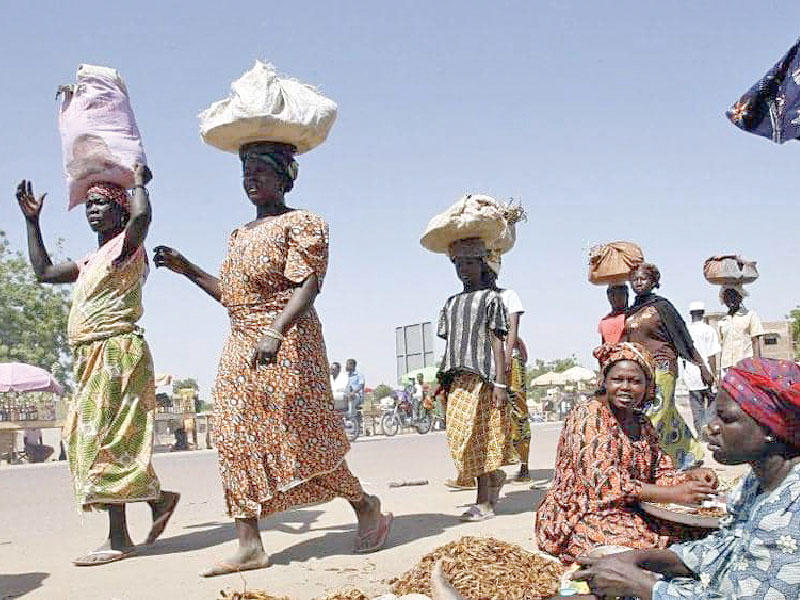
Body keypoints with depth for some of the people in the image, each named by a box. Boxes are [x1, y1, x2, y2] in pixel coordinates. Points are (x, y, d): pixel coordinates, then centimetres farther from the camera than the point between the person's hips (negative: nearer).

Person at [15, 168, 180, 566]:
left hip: (116, 351, -10)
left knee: (104, 440, -11)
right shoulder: (90, 262, 22)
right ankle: (159, 498, 21)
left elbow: (141, 216, -27)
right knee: (92, 440, 12)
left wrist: (138, 181, -9)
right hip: (92, 358, 10)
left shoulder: (125, 247, -5)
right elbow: (43, 270, 30)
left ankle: (118, 539, -8)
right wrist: (32, 221, 29)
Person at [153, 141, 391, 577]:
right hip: (241, 345, 8)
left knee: (303, 435, -6)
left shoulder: (300, 223, -3)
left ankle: (367, 509, 15)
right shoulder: (241, 235, 21)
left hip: (286, 343, -8)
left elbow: (307, 285, -15)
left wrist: (275, 332, -29)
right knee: (237, 441, 1)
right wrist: (186, 269, 18)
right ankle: (249, 545, 3)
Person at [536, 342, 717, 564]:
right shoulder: (587, 415, -12)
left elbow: (660, 474, 13)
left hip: (630, 513, 7)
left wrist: (690, 477, -9)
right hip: (581, 519, -7)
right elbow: (603, 482, -23)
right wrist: (673, 494, -26)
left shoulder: (643, 424, 12)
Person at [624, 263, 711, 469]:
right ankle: (691, 455, 22)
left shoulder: (661, 306, -3)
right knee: (668, 417, 10)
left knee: (654, 415, -12)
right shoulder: (630, 312, 13)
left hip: (661, 366, -6)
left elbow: (684, 338, -3)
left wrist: (702, 366, -5)